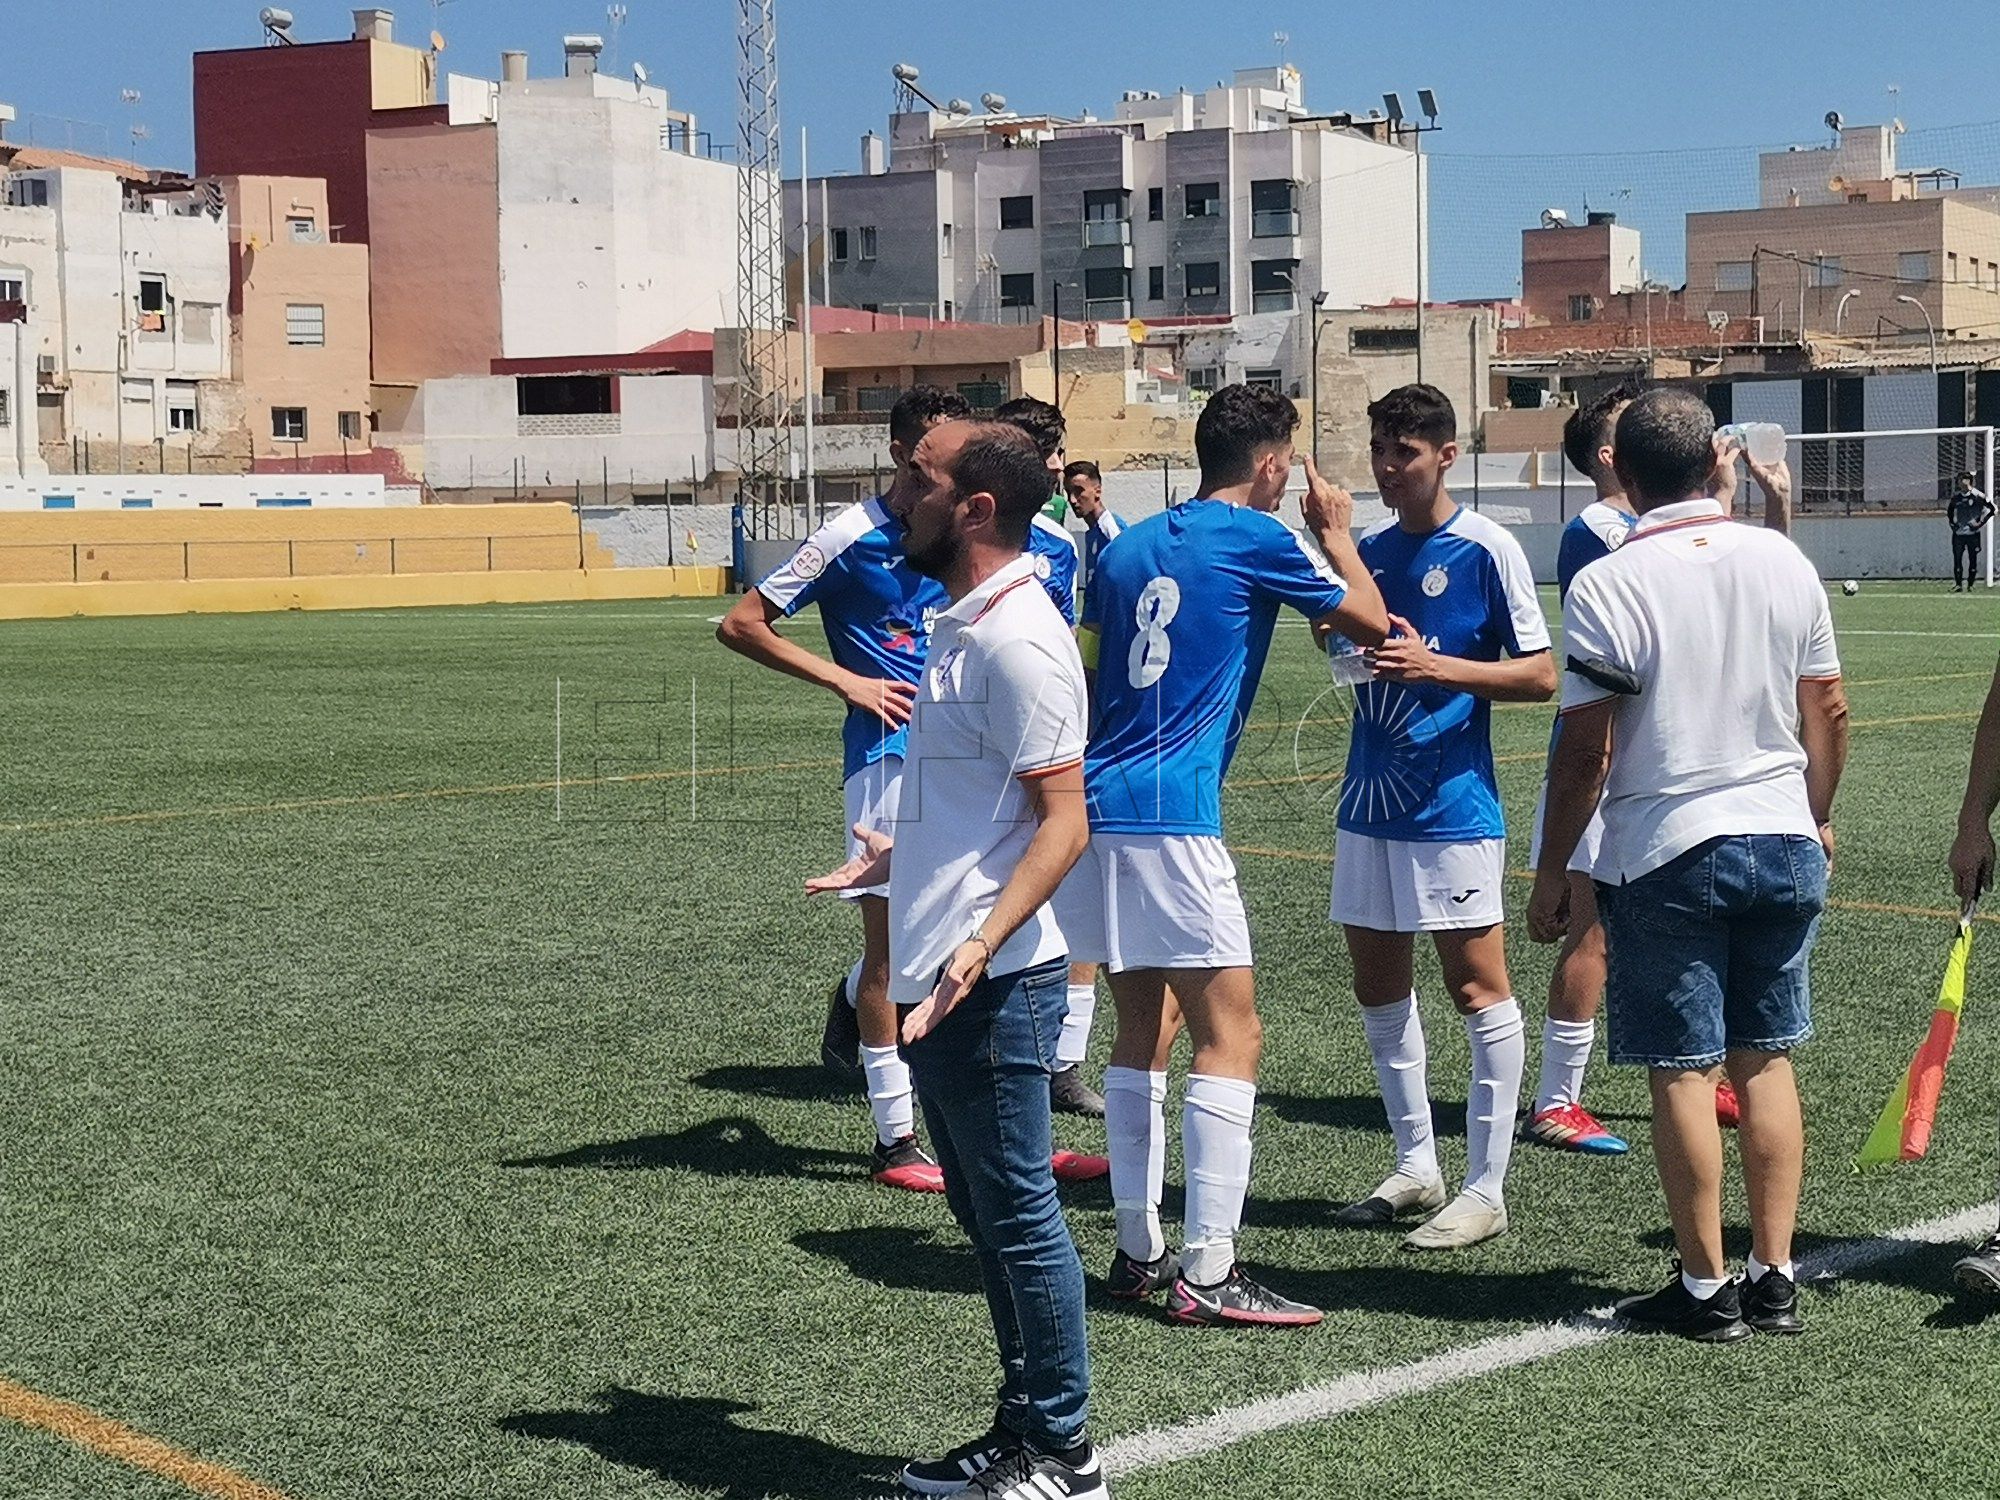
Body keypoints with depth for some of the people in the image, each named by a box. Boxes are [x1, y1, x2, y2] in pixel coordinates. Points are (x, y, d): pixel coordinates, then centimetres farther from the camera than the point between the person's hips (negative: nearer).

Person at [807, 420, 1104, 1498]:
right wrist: (895, 860, 38)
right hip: (938, 982, 10)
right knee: (986, 1215, 17)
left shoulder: (1016, 637, -17)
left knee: (1019, 1216, 0)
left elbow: (1063, 817, -21)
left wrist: (981, 945, -32)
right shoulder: (961, 628, 13)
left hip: (991, 988, -10)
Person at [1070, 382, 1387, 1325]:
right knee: (1230, 1035, -5)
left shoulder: (1127, 546, 16)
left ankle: (1138, 1253, 18)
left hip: (1094, 810, 8)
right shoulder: (1256, 539, -4)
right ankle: (1207, 1273, -8)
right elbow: (1369, 621, 7)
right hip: (1169, 816, -8)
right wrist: (1336, 531, 22)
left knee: (1145, 1026, 15)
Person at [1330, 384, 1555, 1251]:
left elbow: (1540, 674, -8)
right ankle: (1415, 1168, 23)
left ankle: (1486, 1190, 3)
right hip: (1370, 801, 7)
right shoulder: (1369, 551, 11)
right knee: (1378, 987, 11)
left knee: (1477, 986, -3)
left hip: (1453, 806, -7)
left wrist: (1437, 666, -19)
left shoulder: (1487, 550, -7)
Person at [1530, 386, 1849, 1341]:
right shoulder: (1785, 563, 3)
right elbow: (1829, 713, 9)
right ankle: (1774, 1277, 15)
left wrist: (1552, 870, -2)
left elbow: (1586, 752, -12)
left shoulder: (1607, 585, -12)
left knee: (1683, 1071, 3)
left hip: (1665, 856, -5)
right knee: (1765, 1061, 12)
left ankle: (1705, 1289, 9)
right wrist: (1817, 816, 24)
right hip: (1783, 842, 5)